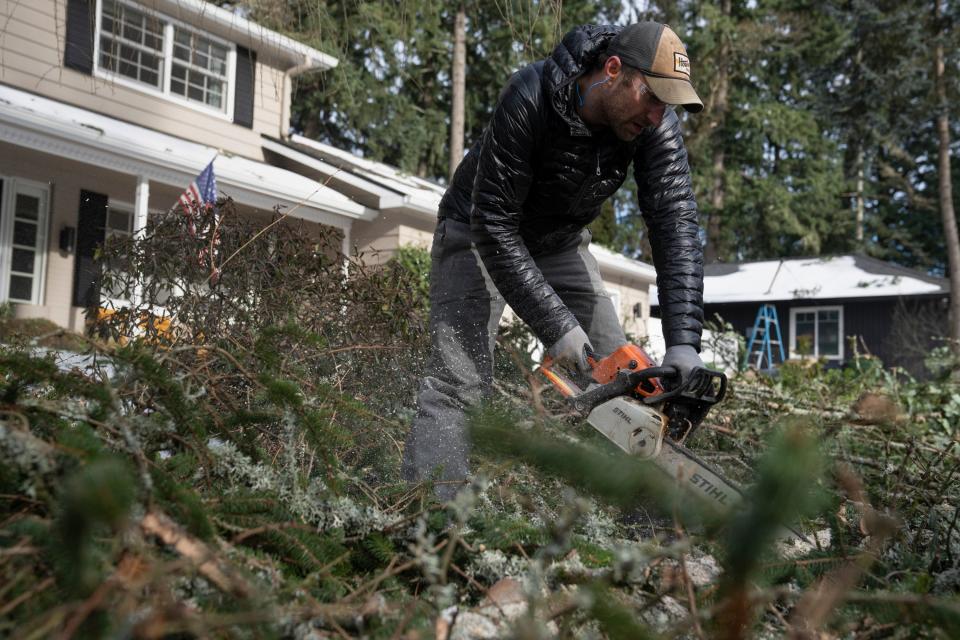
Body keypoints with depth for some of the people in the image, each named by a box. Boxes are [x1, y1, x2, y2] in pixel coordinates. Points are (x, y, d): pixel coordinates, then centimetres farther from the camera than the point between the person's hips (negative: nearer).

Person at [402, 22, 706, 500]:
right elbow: (493, 222, -33)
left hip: (560, 245, 5)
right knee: (458, 381, -19)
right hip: (481, 235, -4)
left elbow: (676, 223, -26)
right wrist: (555, 326, -36)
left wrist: (683, 343, -37)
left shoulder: (656, 125, -20)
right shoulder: (531, 97, -33)